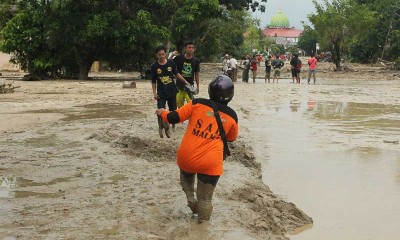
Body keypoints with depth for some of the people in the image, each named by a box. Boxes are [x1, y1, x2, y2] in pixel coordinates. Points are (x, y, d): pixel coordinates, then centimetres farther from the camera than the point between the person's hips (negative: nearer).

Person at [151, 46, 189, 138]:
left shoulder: (171, 63, -3)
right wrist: (154, 93, -3)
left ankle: (167, 128, 24)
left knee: (173, 111, 7)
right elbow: (153, 82, 2)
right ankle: (161, 128, 10)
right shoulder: (154, 66, -5)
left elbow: (176, 74, 12)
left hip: (172, 91, 2)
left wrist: (184, 81, 6)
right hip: (161, 93, -2)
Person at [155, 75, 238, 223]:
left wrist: (162, 113, 20)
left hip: (186, 157, 1)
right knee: (205, 199, 15)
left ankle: (191, 199, 18)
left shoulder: (198, 104, -2)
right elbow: (231, 138, 19)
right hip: (210, 164, -1)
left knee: (186, 174, 36)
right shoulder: (231, 116, 2)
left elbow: (173, 118, -1)